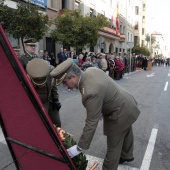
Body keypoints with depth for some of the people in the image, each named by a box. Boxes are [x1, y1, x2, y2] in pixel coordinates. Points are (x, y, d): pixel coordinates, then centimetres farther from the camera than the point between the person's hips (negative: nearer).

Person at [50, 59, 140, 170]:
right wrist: (101, 110, 16)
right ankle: (127, 155, 57)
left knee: (113, 146, 11)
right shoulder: (91, 70, -10)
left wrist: (80, 147, -21)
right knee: (126, 134, 31)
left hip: (119, 114, -9)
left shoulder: (91, 92, -38)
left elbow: (91, 123, -31)